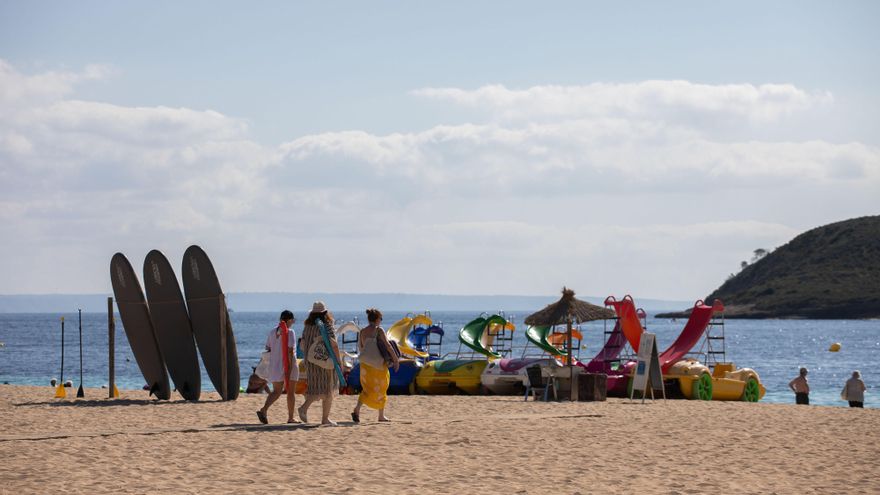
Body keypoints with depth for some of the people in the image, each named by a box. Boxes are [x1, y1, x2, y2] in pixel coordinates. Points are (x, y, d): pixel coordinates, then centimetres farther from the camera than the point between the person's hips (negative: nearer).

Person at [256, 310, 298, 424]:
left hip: (275, 365, 5)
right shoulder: (289, 332, -12)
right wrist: (290, 367, -20)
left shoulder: (272, 332, 6)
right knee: (290, 392, 10)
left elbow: (267, 348, 10)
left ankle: (263, 410, -17)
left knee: (276, 391, 8)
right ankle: (291, 417, 17)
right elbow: (290, 351, -18)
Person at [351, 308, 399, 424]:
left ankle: (357, 409, -10)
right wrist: (396, 359, -6)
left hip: (366, 363, 4)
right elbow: (388, 346, -13)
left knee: (367, 389, 12)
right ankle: (381, 415, 18)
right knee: (381, 389, 11)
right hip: (379, 363, -4)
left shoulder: (362, 332, 5)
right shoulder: (379, 331, -10)